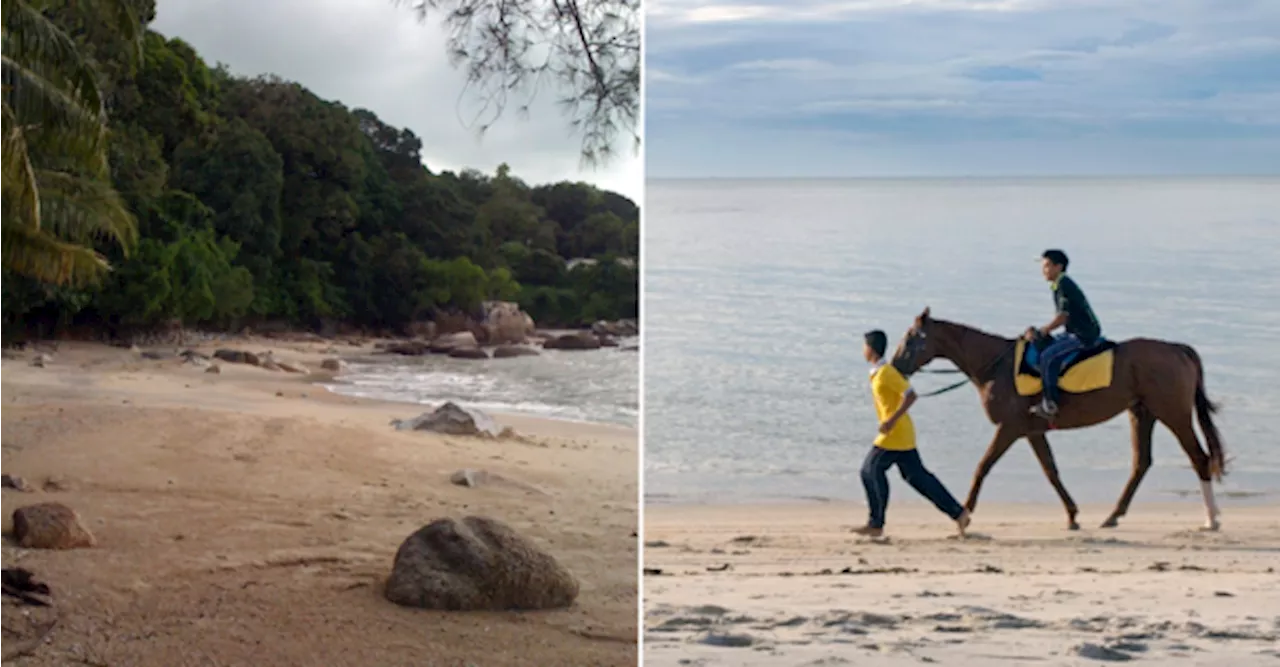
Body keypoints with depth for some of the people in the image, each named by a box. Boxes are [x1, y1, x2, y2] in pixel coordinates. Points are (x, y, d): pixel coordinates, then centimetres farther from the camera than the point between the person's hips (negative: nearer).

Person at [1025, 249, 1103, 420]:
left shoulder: (1064, 286, -16)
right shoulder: (1059, 286, 14)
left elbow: (1062, 316, -20)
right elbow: (1063, 317, 17)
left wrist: (1039, 332, -12)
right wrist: (1041, 331, 9)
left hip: (1084, 335, -11)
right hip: (1075, 333, 11)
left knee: (1048, 357, -22)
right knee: (1043, 347, 17)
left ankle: (1050, 404, -19)